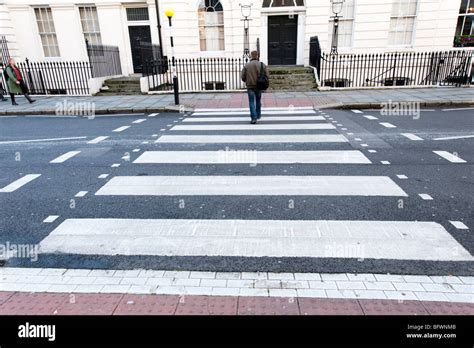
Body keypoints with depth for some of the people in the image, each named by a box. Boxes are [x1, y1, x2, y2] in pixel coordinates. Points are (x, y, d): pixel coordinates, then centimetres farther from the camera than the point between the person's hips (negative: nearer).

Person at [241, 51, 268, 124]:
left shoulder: (247, 65, -6)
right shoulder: (262, 65, -3)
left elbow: (242, 77, -4)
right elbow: (266, 75, -3)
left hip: (250, 86, -2)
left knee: (251, 102, 2)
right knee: (258, 101, 20)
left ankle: (254, 118, -7)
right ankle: (258, 115, 33)